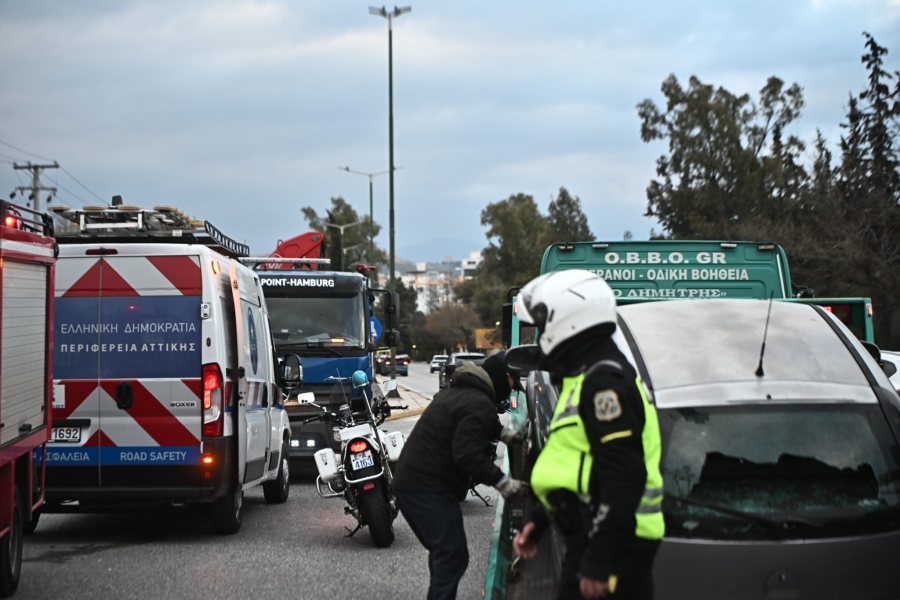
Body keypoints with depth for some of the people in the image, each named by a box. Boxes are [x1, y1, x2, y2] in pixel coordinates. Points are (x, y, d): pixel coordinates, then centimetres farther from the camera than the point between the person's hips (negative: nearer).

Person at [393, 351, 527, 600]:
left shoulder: (459, 391, 18)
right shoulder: (479, 404, -17)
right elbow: (468, 454, -25)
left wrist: (501, 432, 24)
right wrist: (501, 481, -21)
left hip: (409, 481, 11)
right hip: (429, 488, -11)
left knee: (443, 552, 21)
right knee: (453, 556, -11)